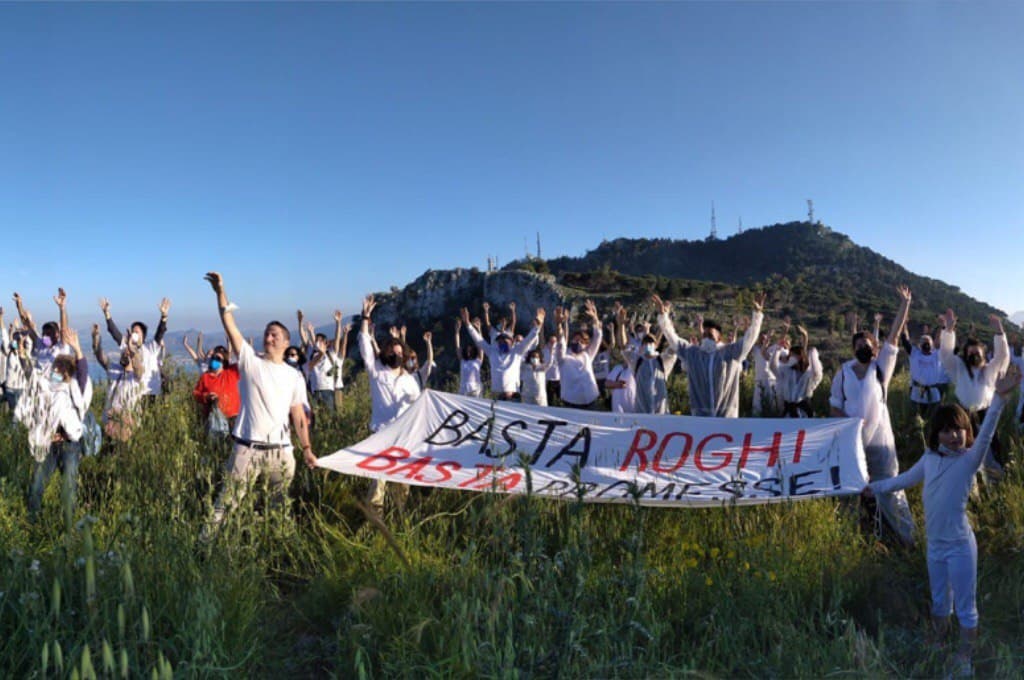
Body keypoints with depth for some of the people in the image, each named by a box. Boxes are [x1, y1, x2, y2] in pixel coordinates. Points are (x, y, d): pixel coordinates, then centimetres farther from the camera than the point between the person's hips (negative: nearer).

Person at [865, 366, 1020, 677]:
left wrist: (999, 397, -48)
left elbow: (986, 434, -32)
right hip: (934, 544, 5)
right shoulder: (930, 458, 2)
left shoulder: (970, 459, -13)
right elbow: (905, 480, 18)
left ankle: (964, 661, 25)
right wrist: (873, 487, 24)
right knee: (939, 603, 22)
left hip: (960, 546, -5)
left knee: (965, 608, 9)